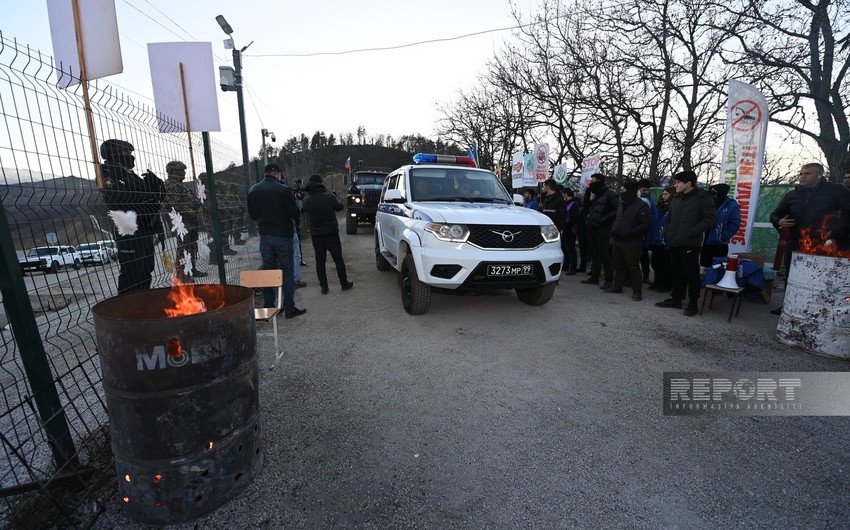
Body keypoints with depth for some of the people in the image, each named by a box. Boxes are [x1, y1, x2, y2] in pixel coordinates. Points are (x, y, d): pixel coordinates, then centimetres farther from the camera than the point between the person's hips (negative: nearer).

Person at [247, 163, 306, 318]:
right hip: (283, 236, -4)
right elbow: (294, 214, -11)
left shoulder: (253, 190, 4)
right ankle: (289, 309, 5)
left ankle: (268, 308, 17)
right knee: (287, 272, 3)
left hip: (264, 236, 5)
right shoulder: (283, 190, -12)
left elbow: (252, 215, 11)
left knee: (268, 271, 13)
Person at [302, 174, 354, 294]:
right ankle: (344, 284, 17)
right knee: (338, 259, 8)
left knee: (320, 261, 9)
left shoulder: (306, 200, -4)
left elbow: (305, 212, 9)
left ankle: (324, 287, 11)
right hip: (331, 234, -2)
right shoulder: (329, 196, -12)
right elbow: (340, 207, 1)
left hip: (316, 235, 3)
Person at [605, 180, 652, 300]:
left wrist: (630, 232, -20)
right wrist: (613, 229, 8)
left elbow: (647, 224, -16)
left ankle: (637, 290, 6)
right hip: (617, 241, 8)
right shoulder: (621, 204, 13)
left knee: (633, 267, -3)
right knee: (618, 265, 15)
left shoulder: (641, 206, -12)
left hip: (632, 243, -7)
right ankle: (618, 285, 27)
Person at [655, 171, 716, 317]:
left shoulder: (703, 197, -6)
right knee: (677, 272, 14)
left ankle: (693, 304, 11)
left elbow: (710, 218, -12)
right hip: (674, 243, 7)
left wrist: (693, 232, -19)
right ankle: (676, 299, 25)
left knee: (691, 274, 1)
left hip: (690, 244, -6)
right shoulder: (677, 198, 14)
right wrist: (667, 231, 10)